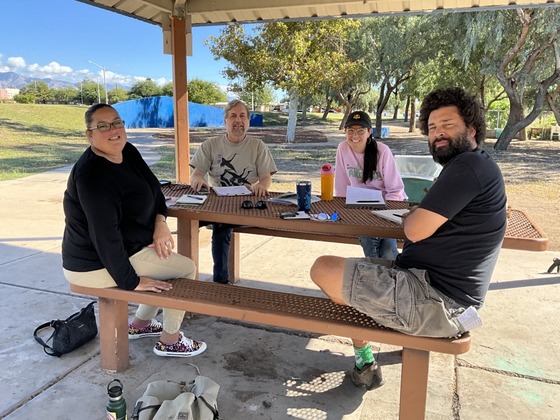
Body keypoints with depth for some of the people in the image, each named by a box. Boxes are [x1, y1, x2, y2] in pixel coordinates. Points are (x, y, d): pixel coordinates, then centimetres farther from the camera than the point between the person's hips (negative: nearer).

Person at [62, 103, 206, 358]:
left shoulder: (128, 152, 0)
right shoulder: (92, 175, -27)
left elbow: (153, 187, 10)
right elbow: (104, 234, -30)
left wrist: (160, 223, -8)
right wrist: (131, 282, -26)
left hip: (122, 247, 10)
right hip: (97, 265, -9)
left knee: (170, 257, 25)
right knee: (186, 268, -5)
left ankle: (140, 324, 31)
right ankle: (169, 341, 11)